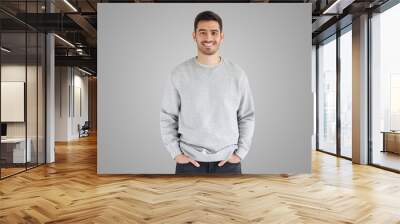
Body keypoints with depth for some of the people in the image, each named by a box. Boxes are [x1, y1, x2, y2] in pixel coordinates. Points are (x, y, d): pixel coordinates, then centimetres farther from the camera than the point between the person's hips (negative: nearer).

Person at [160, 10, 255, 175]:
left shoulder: (237, 74, -1)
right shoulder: (179, 74, -3)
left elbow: (247, 118, 4)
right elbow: (167, 117, 2)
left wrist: (240, 153, -2)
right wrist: (176, 153, -4)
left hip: (228, 161, 1)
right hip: (189, 162, 0)